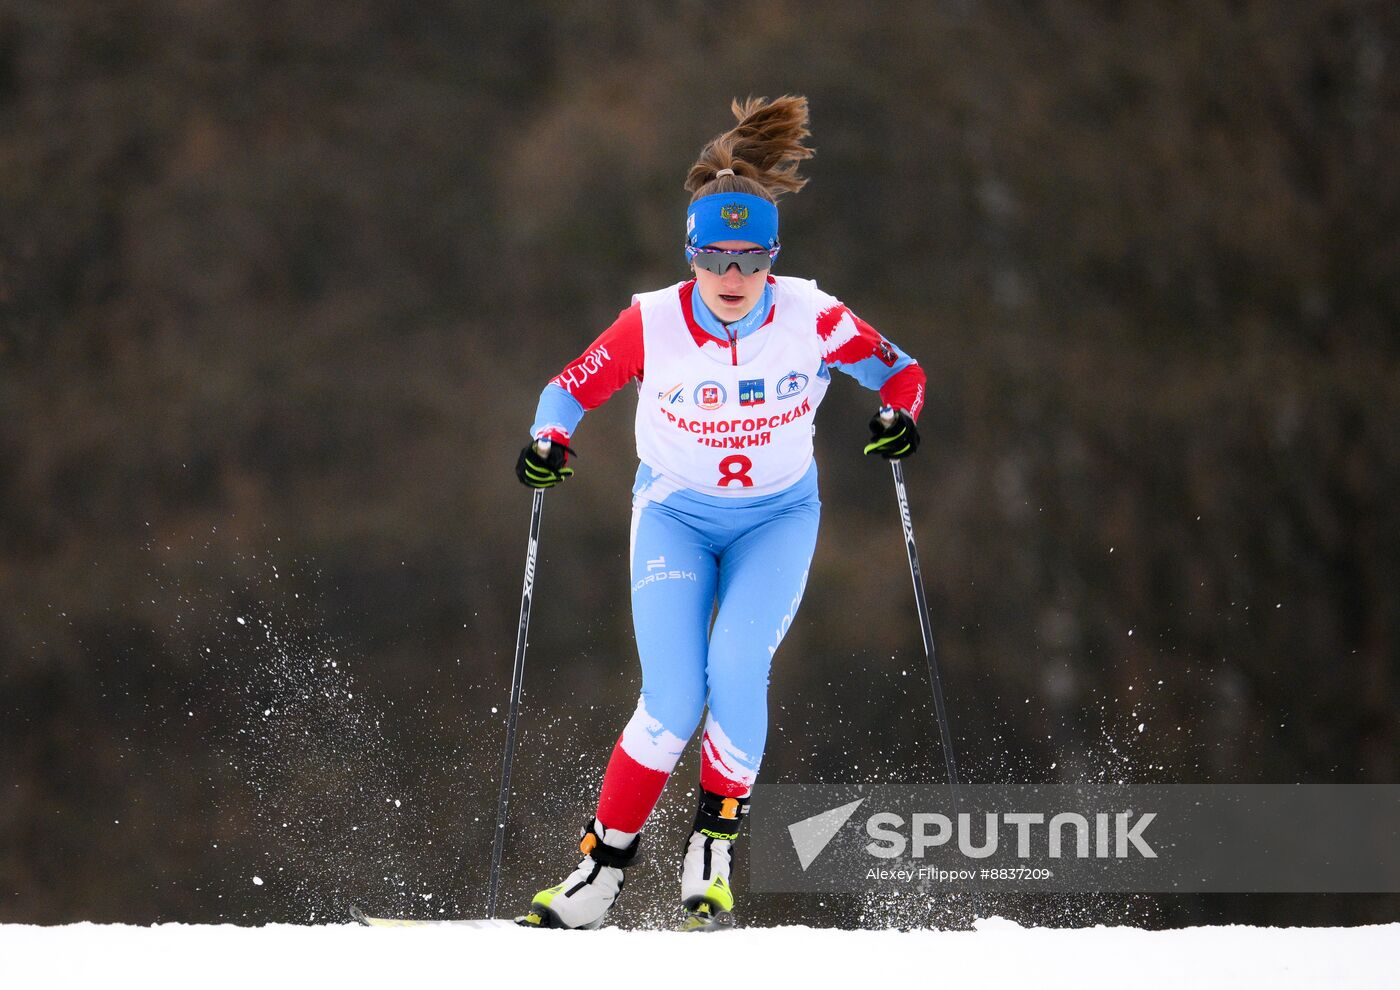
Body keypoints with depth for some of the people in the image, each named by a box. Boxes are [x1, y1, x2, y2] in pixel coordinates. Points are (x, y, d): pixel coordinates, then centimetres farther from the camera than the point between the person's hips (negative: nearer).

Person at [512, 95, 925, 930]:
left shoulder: (812, 319, -17)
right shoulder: (653, 323, -18)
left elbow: (902, 373, -5)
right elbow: (572, 388, -5)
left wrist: (903, 416, -27)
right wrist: (550, 442, -26)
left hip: (777, 517, 0)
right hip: (676, 515, 0)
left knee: (737, 671, -24)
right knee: (673, 698, -17)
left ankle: (716, 843, -3)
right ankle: (606, 859, -3)